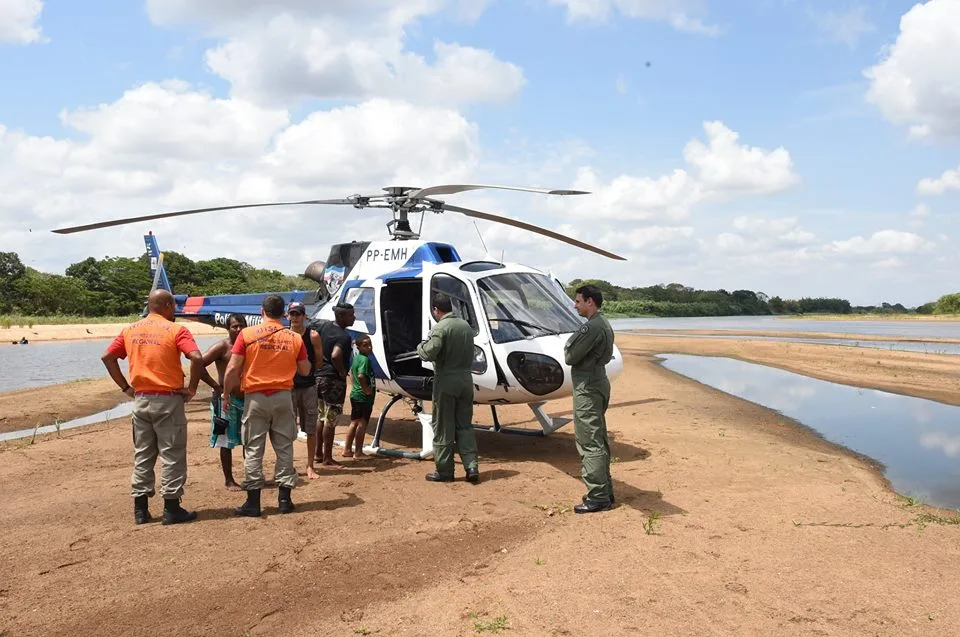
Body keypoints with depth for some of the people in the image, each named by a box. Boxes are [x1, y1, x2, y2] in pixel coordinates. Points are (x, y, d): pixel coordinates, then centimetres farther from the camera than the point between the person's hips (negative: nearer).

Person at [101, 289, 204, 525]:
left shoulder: (130, 330, 8)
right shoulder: (175, 330, -8)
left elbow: (107, 357, 7)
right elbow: (197, 358, -21)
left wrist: (125, 387, 9)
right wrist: (191, 388, -10)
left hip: (141, 399, 5)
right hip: (168, 400, -5)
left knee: (142, 455, 13)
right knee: (172, 455, 3)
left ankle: (141, 509, 17)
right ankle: (172, 509, 7)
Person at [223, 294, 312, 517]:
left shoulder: (247, 334, -6)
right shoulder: (294, 338, 0)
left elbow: (232, 369, -8)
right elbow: (305, 370, 8)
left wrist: (226, 394, 4)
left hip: (255, 397, -2)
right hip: (283, 397, 2)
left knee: (253, 449, 5)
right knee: (284, 448, 10)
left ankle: (253, 502, 8)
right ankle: (285, 498, 13)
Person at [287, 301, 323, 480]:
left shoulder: (313, 335, -7)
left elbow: (319, 360, 0)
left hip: (309, 386, 0)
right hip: (289, 386, 1)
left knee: (311, 429, 6)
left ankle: (310, 466, 16)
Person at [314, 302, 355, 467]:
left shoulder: (324, 326, 6)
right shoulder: (343, 336, -20)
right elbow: (336, 355, -36)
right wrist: (342, 371, -20)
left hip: (319, 377, 9)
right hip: (334, 381, -9)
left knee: (321, 418, 18)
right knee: (330, 420, 0)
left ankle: (318, 454, 27)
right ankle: (327, 458, 7)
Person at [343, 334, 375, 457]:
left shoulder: (356, 358, 10)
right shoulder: (365, 359, -20)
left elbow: (351, 372, 25)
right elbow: (361, 375, -34)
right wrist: (366, 389, -22)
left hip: (355, 394, 9)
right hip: (364, 396, -9)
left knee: (354, 423, 16)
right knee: (362, 423, 1)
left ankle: (347, 450, 21)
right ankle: (359, 451, 8)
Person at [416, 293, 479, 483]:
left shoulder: (440, 328, -13)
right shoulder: (466, 326, 10)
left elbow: (429, 353, -22)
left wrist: (421, 346, -2)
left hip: (446, 381, -6)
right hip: (466, 379, 6)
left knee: (443, 428, 4)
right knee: (465, 425, 13)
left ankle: (444, 471, 11)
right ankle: (471, 467, 7)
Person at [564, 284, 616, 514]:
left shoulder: (591, 327, -19)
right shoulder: (604, 324, 14)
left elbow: (570, 357, -18)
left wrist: (569, 343, 2)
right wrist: (574, 344, 4)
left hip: (588, 388, -11)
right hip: (599, 382, 11)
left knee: (590, 443, -7)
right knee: (599, 441, 15)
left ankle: (597, 497, -4)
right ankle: (605, 491, 22)